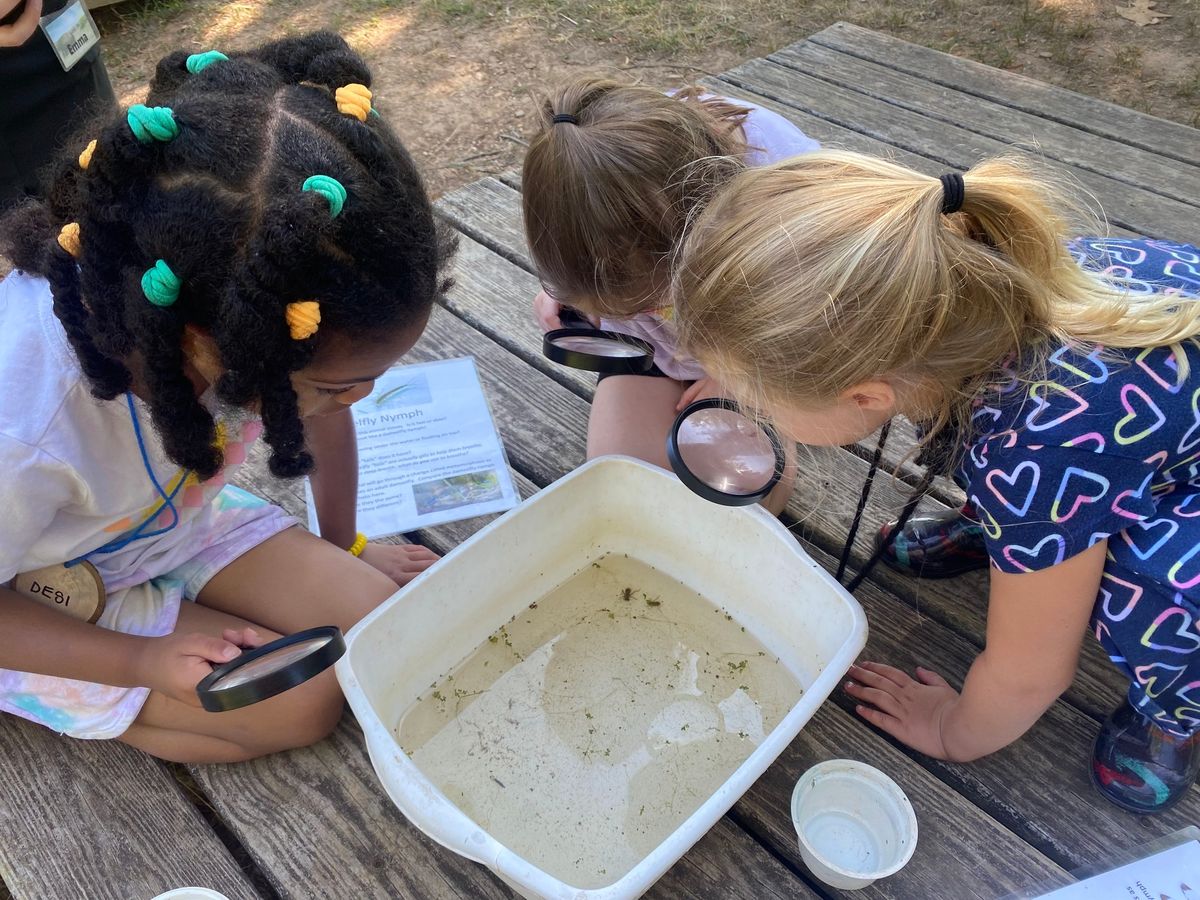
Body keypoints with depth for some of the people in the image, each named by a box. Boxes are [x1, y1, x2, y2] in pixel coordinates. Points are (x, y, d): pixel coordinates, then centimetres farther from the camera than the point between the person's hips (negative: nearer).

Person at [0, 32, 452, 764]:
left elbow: (325, 412, -6)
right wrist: (144, 661, -25)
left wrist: (345, 546, 7)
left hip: (179, 518, 5)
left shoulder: (246, 289, -27)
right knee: (303, 703, -19)